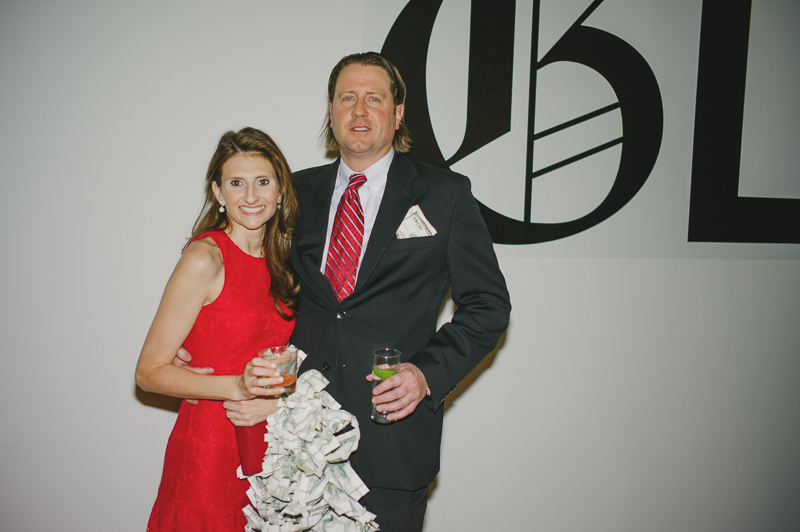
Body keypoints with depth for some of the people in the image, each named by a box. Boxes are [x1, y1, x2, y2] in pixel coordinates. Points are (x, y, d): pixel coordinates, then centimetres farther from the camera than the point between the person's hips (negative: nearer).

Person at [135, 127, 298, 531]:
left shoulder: (279, 259, 5)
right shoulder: (205, 259, -14)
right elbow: (149, 372, -12)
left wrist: (275, 397, -4)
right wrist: (238, 386, -23)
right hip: (210, 448, -6)